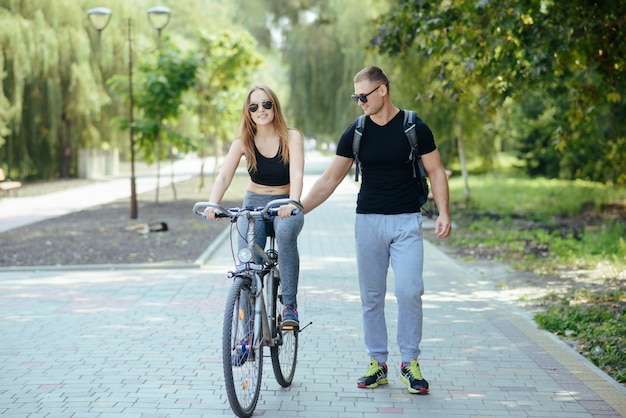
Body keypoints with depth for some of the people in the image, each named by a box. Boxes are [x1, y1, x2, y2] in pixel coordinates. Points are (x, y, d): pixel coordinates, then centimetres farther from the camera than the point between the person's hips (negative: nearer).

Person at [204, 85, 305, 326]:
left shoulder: (291, 137, -10)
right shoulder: (243, 142, -5)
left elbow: (296, 174, -24)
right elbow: (224, 177, -16)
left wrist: (293, 203, -44)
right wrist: (212, 205, -36)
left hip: (285, 206, -2)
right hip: (254, 204, 2)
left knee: (286, 233, -36)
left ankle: (289, 305, -26)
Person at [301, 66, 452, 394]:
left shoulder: (415, 129, -3)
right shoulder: (355, 133, 3)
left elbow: (435, 172, 3)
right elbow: (330, 179, 5)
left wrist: (443, 212, -10)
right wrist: (297, 210, -1)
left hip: (406, 222, -2)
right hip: (368, 221, 2)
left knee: (409, 292, -10)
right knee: (371, 296, 5)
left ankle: (409, 364, 4)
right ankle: (377, 364, 15)